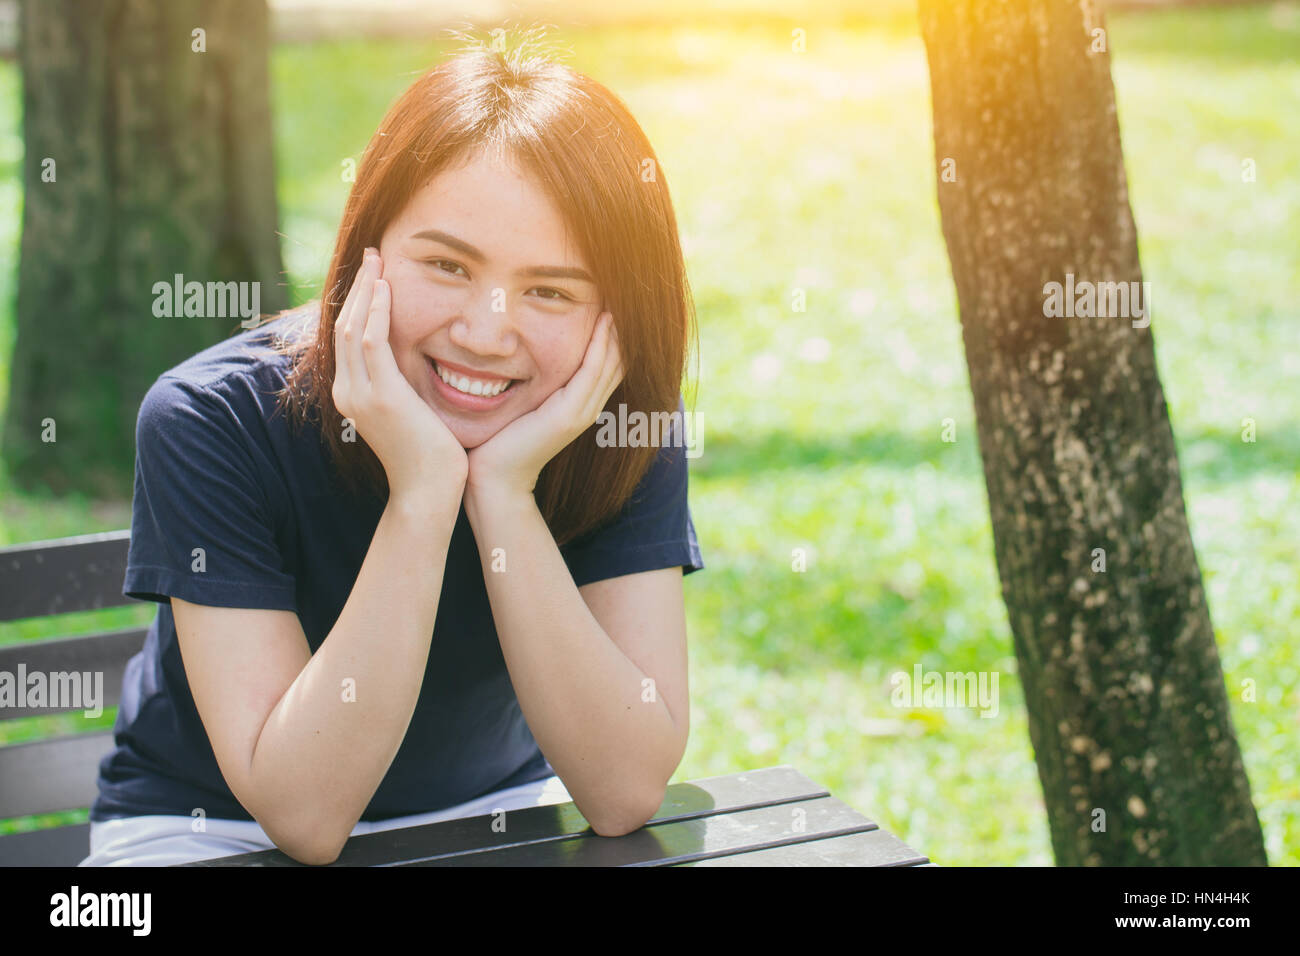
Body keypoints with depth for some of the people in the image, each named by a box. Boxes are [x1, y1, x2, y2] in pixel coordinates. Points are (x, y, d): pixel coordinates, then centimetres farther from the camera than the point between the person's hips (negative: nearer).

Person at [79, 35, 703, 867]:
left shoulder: (624, 428, -13)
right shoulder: (215, 420, -20)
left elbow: (626, 793, -20)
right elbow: (304, 812, -24)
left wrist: (503, 492, -29)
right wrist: (422, 493, -32)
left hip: (494, 811, 2)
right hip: (214, 830, -2)